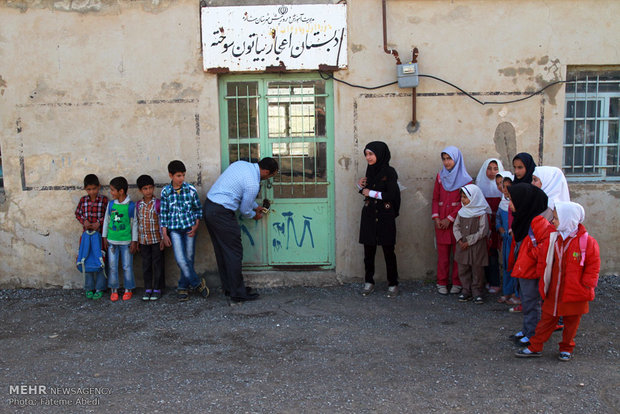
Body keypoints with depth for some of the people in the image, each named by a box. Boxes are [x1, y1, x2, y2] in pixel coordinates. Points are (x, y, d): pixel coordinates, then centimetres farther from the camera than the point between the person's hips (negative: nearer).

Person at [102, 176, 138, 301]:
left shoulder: (131, 205, -7)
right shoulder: (110, 204, 2)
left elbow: (134, 224, -2)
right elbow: (106, 221, 11)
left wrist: (134, 241, -3)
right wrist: (104, 237, 9)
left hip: (126, 241, -3)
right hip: (112, 241, 3)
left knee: (127, 266, 5)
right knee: (112, 266, 6)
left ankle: (128, 289, 19)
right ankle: (114, 290, 18)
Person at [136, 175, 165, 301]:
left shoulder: (158, 203, -7)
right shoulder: (138, 205, 5)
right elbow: (137, 223, 10)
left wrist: (163, 239, -8)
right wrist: (137, 241, 10)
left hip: (156, 239, -3)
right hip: (143, 240, 4)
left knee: (157, 264, 4)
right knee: (146, 265, 9)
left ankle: (157, 289, 13)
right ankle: (148, 288, 19)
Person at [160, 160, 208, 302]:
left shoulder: (191, 189, -2)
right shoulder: (165, 192, -2)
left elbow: (198, 209, 7)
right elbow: (163, 213, 3)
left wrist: (196, 226, -4)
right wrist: (164, 234, 0)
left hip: (189, 228, 1)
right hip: (174, 229, -1)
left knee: (189, 259, 4)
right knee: (180, 259, -11)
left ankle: (183, 287, 21)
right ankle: (197, 283, 5)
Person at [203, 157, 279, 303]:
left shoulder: (241, 164, 9)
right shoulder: (253, 184, -17)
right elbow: (244, 210, -4)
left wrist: (255, 206, 32)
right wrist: (254, 216, 17)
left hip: (208, 205, 10)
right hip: (221, 213, -10)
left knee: (221, 251, 17)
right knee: (234, 253, 0)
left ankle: (228, 288, 27)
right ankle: (238, 293, 8)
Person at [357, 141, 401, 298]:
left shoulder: (389, 172, -9)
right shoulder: (370, 170, 10)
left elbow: (391, 195, -16)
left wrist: (371, 193, -11)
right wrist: (360, 186, -1)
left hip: (385, 216, -5)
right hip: (369, 215, 5)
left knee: (388, 251, 1)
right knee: (369, 250, 6)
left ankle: (393, 284, 13)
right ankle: (369, 283, 17)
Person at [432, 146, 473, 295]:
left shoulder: (464, 179, -2)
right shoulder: (440, 176, 11)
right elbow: (435, 198, 12)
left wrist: (450, 218, -11)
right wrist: (436, 217, -1)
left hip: (457, 220, -3)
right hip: (441, 221, 3)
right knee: (442, 252, 3)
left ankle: (457, 283, 10)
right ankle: (442, 283, 10)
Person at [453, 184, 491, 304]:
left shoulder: (481, 214, -11)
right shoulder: (461, 212, 5)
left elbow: (482, 231, -14)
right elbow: (456, 227, 8)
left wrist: (469, 242, -15)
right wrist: (459, 239, -7)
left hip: (477, 247, -5)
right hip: (462, 246, 5)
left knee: (477, 270, 3)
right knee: (463, 270, 9)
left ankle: (477, 292, 15)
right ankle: (466, 291, 20)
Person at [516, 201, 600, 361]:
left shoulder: (587, 241, -13)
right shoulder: (553, 239, 0)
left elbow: (593, 266, -7)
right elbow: (544, 261, 12)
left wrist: (586, 285, -9)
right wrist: (544, 279, 9)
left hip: (574, 294, -3)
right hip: (553, 292, 3)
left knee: (571, 322, 13)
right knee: (547, 319, 10)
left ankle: (566, 348, 30)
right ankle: (535, 347, 17)